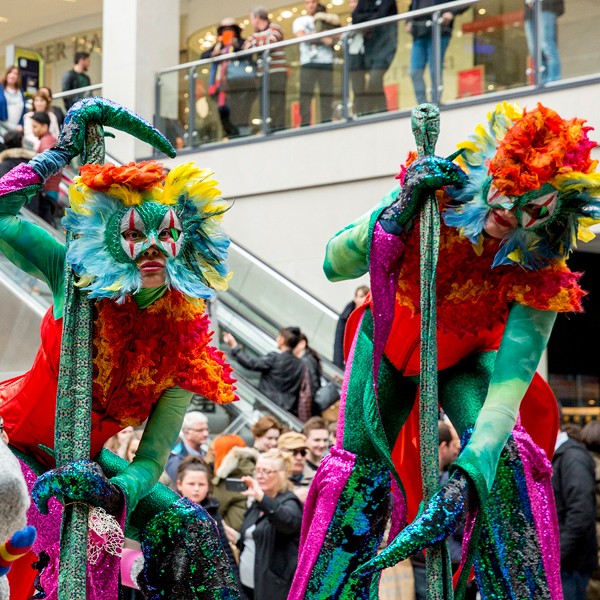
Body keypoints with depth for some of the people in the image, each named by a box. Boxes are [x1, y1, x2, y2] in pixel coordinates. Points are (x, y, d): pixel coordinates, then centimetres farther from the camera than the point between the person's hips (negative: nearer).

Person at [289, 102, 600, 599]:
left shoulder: (539, 277, -32)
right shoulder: (436, 195, -30)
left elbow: (509, 384, -41)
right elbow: (336, 266, -29)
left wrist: (465, 477, -54)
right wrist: (400, 209, -45)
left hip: (465, 361, -1)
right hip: (387, 349, 1)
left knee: (502, 455, -26)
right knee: (358, 472, -5)